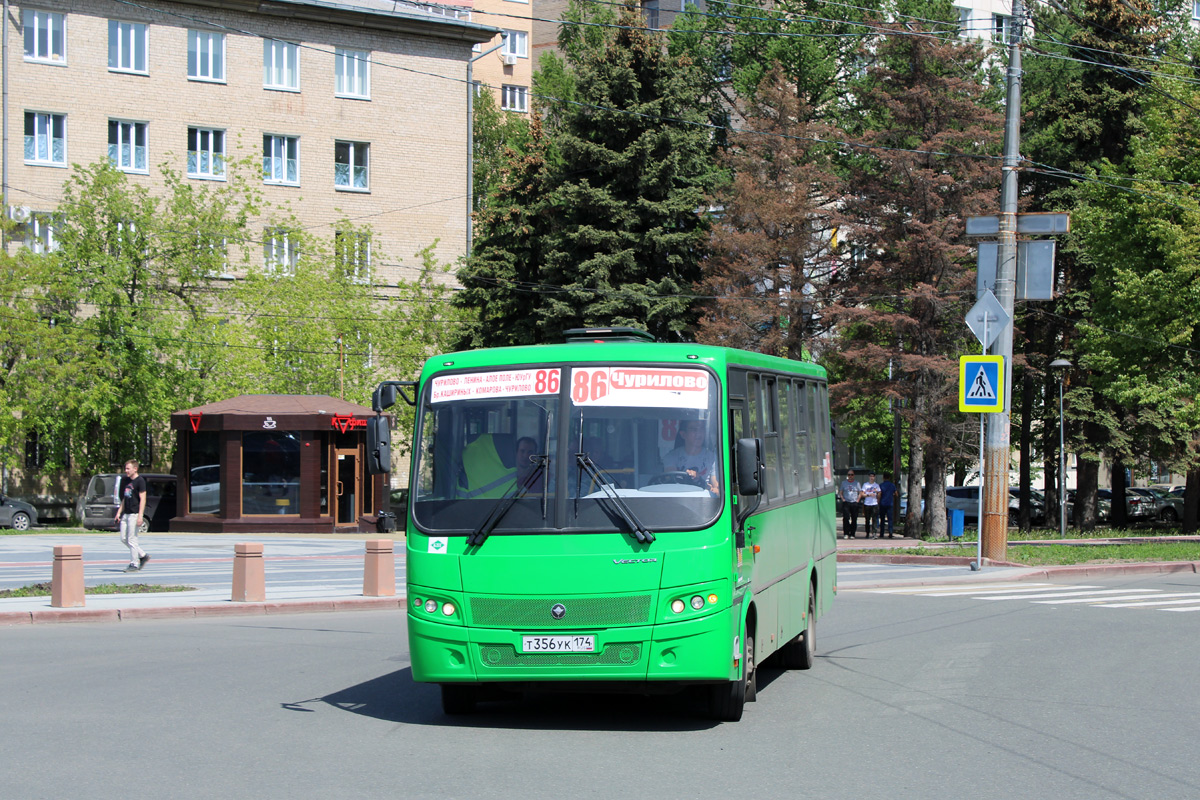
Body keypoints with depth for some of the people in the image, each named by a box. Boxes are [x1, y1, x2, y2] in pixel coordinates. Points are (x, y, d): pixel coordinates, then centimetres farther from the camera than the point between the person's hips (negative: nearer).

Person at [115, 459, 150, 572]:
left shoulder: (140, 481, -10)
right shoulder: (126, 480, 15)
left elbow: (142, 499, -14)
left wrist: (140, 516, -20)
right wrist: (119, 512, 18)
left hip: (134, 514, -9)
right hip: (126, 514, 9)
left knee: (132, 539, -6)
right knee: (123, 539, 8)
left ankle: (134, 564, 2)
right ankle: (143, 555, 20)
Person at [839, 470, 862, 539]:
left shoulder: (857, 483, 9)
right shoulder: (844, 483, 11)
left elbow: (860, 492, 14)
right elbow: (840, 492, 14)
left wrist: (858, 499, 1)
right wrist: (843, 499, -1)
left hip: (854, 503, 1)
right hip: (846, 502, -1)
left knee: (854, 519, 0)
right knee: (846, 518, -14)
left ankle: (852, 534, 8)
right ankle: (846, 533, -11)